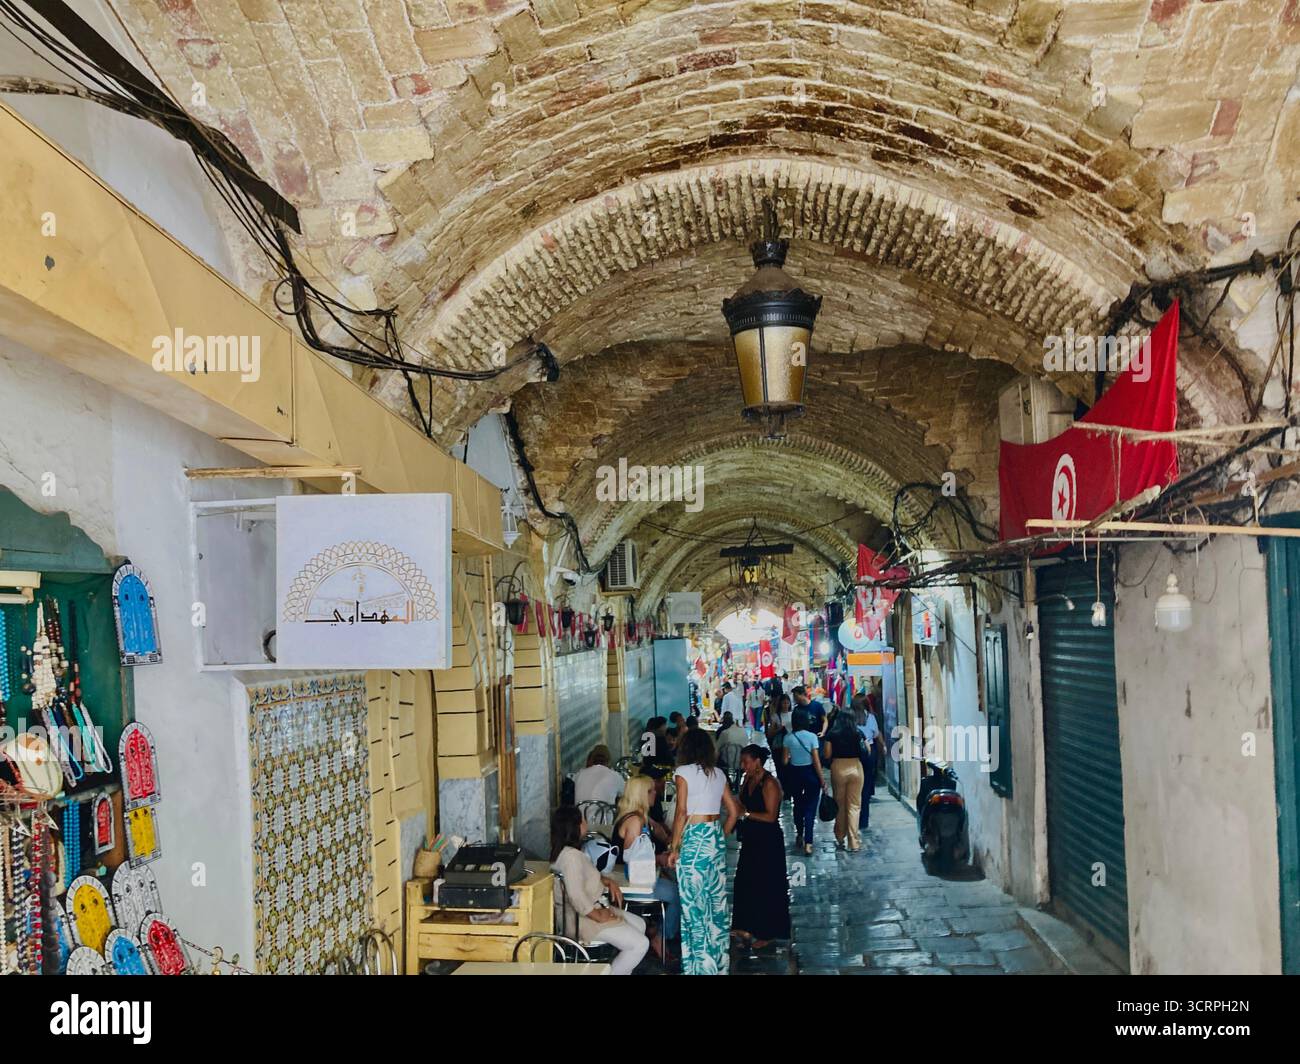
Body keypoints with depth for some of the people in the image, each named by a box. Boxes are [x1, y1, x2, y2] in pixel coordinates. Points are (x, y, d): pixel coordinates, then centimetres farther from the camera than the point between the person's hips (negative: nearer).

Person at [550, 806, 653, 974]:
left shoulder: (568, 851, 7)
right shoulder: (571, 855, -26)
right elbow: (577, 897, -31)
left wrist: (608, 881, 7)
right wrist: (599, 916, -19)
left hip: (592, 908, 11)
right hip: (584, 917, -11)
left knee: (639, 924, 18)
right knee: (640, 944, -13)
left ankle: (621, 970, 21)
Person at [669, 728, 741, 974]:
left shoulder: (684, 772, -7)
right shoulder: (719, 774, 10)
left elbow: (682, 813, -13)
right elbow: (733, 811, 12)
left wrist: (674, 847, -8)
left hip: (693, 838, -6)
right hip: (716, 837, 6)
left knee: (694, 901, 0)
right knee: (717, 898, 12)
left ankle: (700, 965, 5)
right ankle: (719, 961, 19)